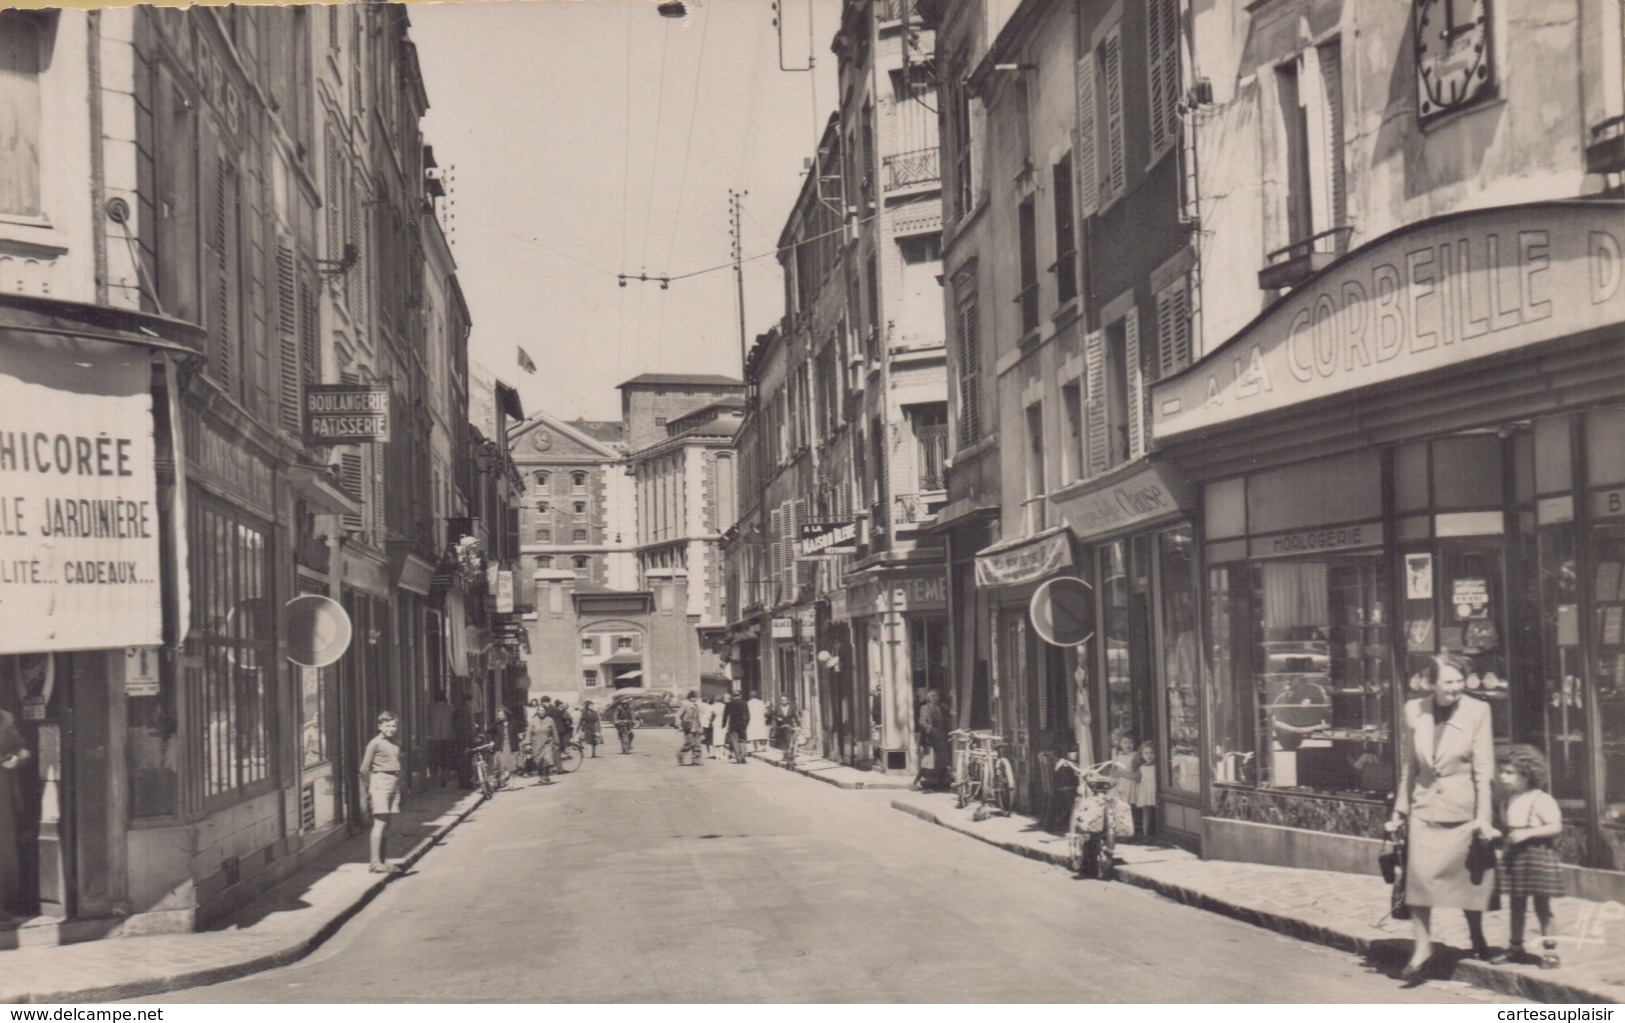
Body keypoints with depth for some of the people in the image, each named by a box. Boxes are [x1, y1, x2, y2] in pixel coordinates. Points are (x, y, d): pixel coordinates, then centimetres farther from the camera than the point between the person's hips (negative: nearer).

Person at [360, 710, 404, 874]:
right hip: (380, 781, -7)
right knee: (380, 823, -9)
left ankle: (382, 860, 17)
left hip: (394, 783, 7)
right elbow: (365, 769, -6)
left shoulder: (395, 744, 14)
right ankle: (375, 862, -8)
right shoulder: (375, 743, -7)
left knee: (387, 824, 10)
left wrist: (399, 786, 14)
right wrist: (367, 788, -5)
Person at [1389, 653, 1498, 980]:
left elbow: (1483, 768, -5)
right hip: (1425, 806, 2)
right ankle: (1422, 944, 1)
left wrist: (1483, 816, -8)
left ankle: (1476, 936, 30)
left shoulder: (1477, 711, -6)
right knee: (1419, 873, -8)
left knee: (1468, 876, 8)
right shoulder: (1414, 710, 1)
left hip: (1463, 809, -2)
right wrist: (1400, 809, 11)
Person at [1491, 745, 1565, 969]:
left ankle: (1550, 951, 9)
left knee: (1542, 907, 1)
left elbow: (1556, 827, -18)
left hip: (1538, 857, -7)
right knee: (1516, 906, 13)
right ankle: (1515, 948, 23)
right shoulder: (1507, 803, 9)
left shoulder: (1541, 801, -13)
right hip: (1514, 858, 7)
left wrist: (1527, 833, -24)